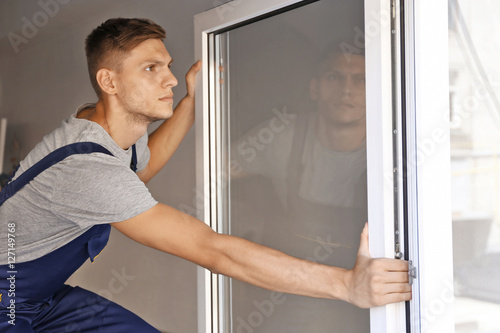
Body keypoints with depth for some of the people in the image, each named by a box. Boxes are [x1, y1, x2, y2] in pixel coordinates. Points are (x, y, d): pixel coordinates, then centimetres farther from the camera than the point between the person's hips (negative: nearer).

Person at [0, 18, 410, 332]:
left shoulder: (101, 122, -4)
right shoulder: (87, 165, -33)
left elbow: (138, 170, 21)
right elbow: (211, 249, -39)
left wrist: (192, 103, 9)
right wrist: (348, 284, -40)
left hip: (46, 296, 8)